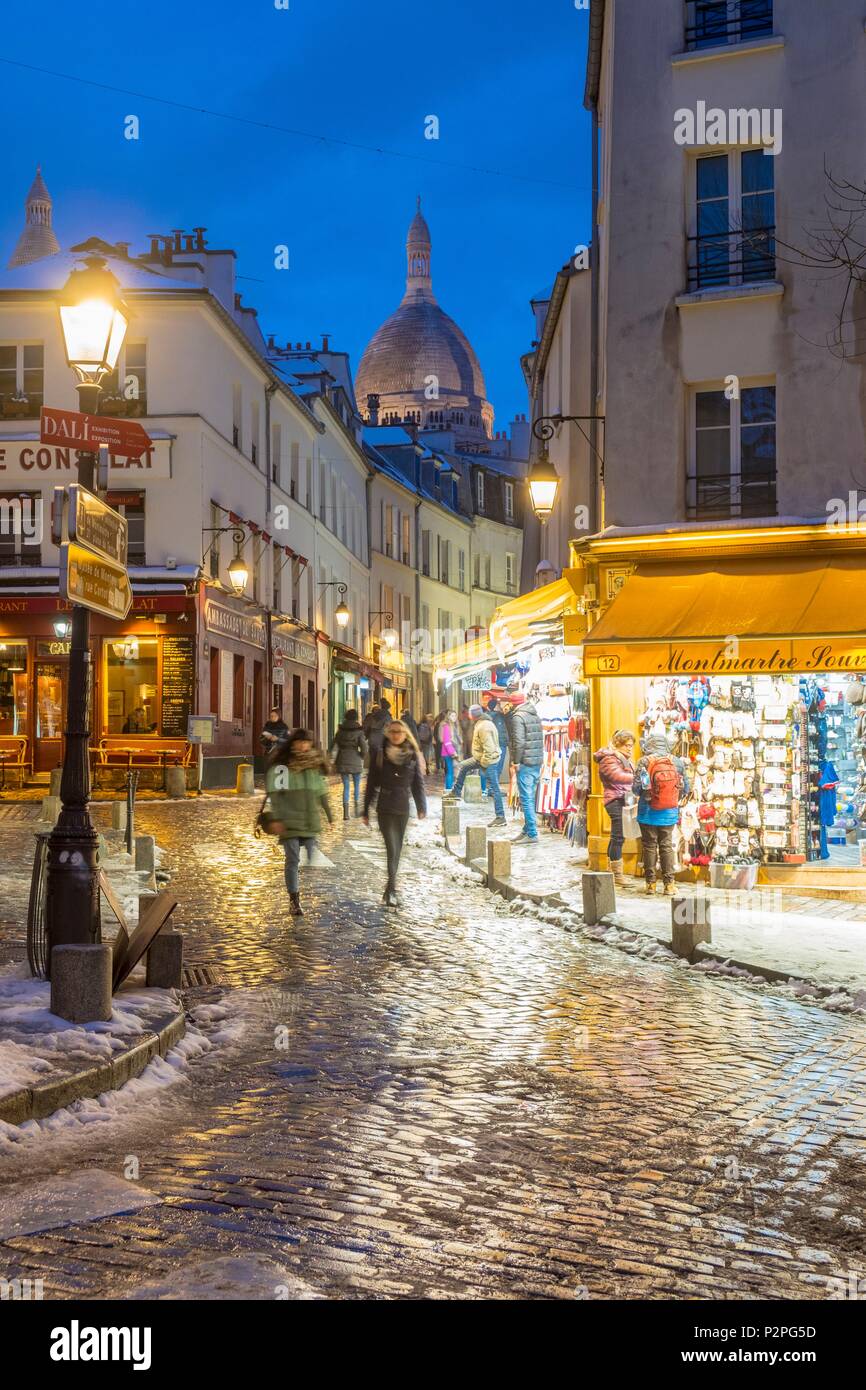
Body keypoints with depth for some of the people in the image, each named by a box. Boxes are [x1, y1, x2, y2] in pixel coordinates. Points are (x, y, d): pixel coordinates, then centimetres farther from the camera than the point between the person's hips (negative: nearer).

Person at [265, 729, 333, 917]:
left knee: (310, 859, 0)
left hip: (310, 820, 4)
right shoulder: (280, 765, -4)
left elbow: (321, 792, 17)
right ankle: (295, 901, 1)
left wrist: (329, 816, 16)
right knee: (293, 860, -6)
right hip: (289, 821, -4)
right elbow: (274, 793, -7)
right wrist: (276, 818, -14)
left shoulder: (314, 764, 11)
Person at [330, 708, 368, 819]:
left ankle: (346, 812, -4)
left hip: (342, 762, 2)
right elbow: (364, 748, -11)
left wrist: (333, 761, 8)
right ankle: (356, 808, 18)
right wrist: (362, 758, 7)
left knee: (346, 786, 6)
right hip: (355, 762, -2)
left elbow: (334, 746, 3)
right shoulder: (359, 731, -7)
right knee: (357, 785, 16)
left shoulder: (340, 730, 2)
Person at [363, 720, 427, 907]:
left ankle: (390, 890, 23)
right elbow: (371, 784, 3)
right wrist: (366, 810, 4)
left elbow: (418, 783, 8)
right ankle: (391, 891, -13)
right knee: (392, 848, -12)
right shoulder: (379, 755, -1)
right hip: (385, 808, -3)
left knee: (397, 850, 11)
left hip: (403, 808, 3)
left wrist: (421, 807, -1)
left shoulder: (412, 755, 5)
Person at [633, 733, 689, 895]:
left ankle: (650, 882, 10)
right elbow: (685, 789, 4)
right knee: (667, 846, 10)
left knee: (649, 846, 8)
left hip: (649, 813, -2)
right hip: (669, 813, 2)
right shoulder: (677, 762, -1)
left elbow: (636, 788, -10)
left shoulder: (644, 762, -10)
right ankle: (669, 883, 9)